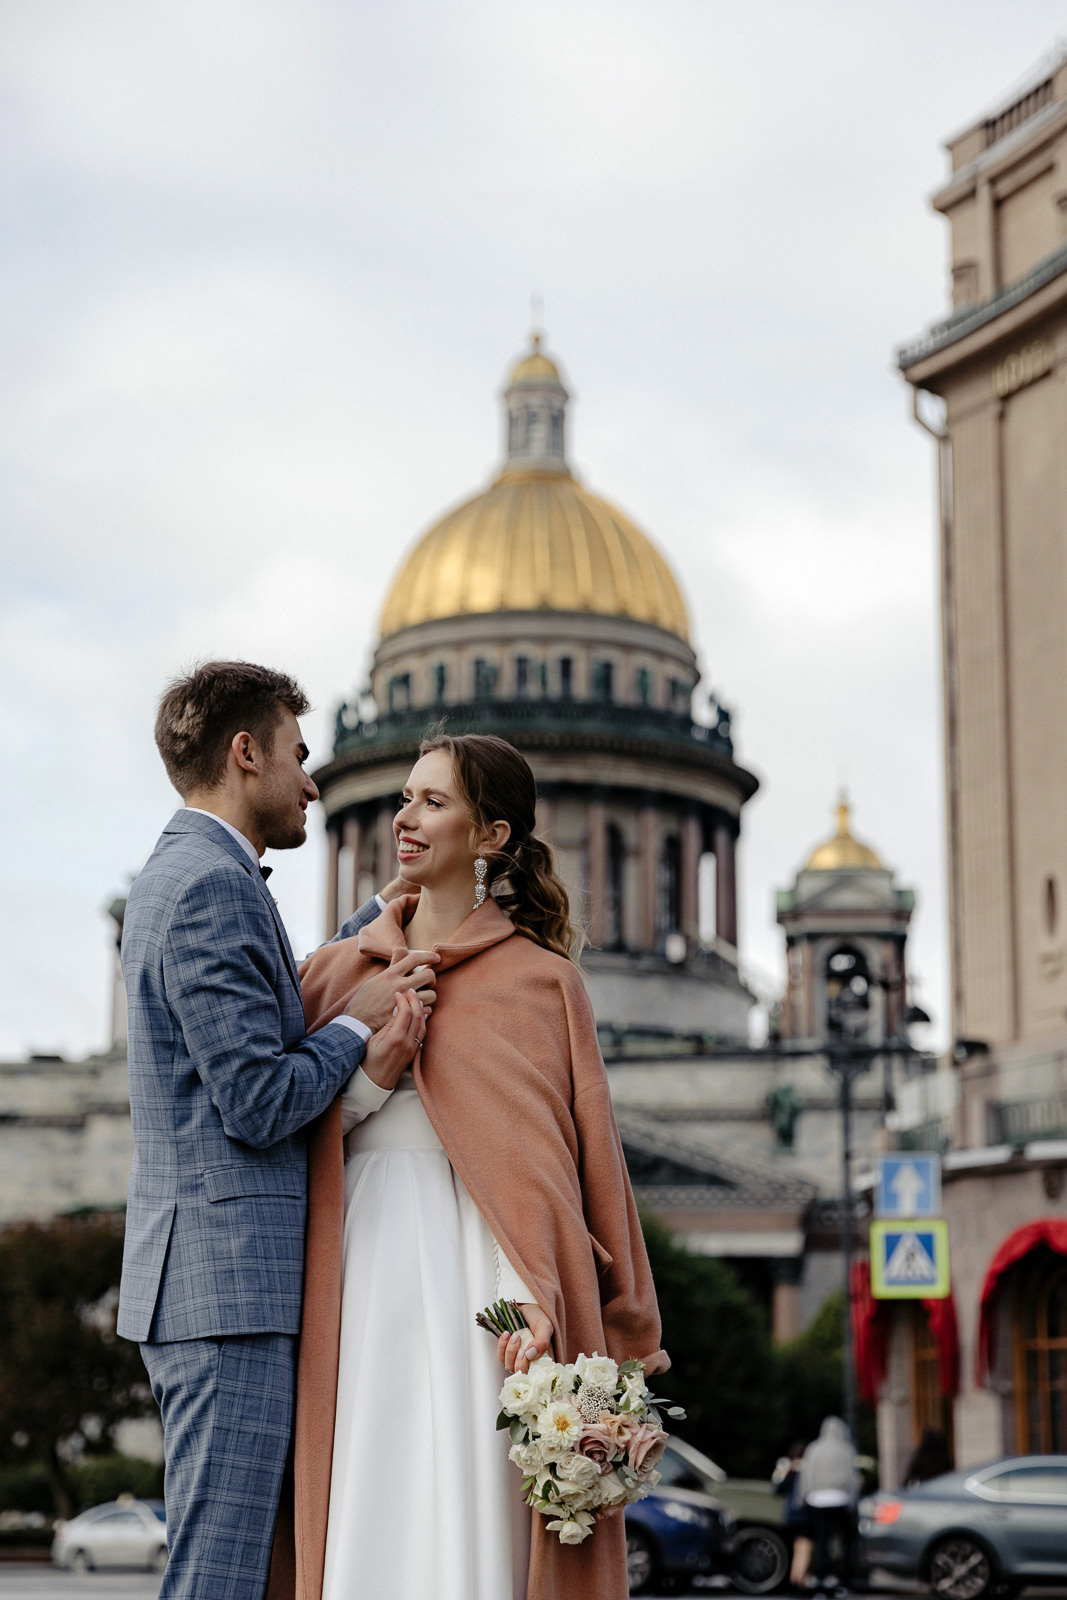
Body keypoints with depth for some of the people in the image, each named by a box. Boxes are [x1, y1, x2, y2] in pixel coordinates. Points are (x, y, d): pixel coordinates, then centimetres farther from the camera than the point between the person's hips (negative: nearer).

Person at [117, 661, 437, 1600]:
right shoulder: (213, 888, -15)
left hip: (199, 1277, 11)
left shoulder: (178, 874, 17)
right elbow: (258, 1106, -19)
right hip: (228, 1281, -11)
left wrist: (384, 917, 24)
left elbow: (273, 1011, 29)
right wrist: (361, 1023, -4)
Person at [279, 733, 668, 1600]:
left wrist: (538, 1294, -15)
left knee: (466, 1524, -6)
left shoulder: (536, 977, 5)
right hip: (359, 1277, 3)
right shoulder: (341, 969, 17)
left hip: (464, 1274, -3)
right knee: (361, 1522, 0)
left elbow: (562, 1153, -1)